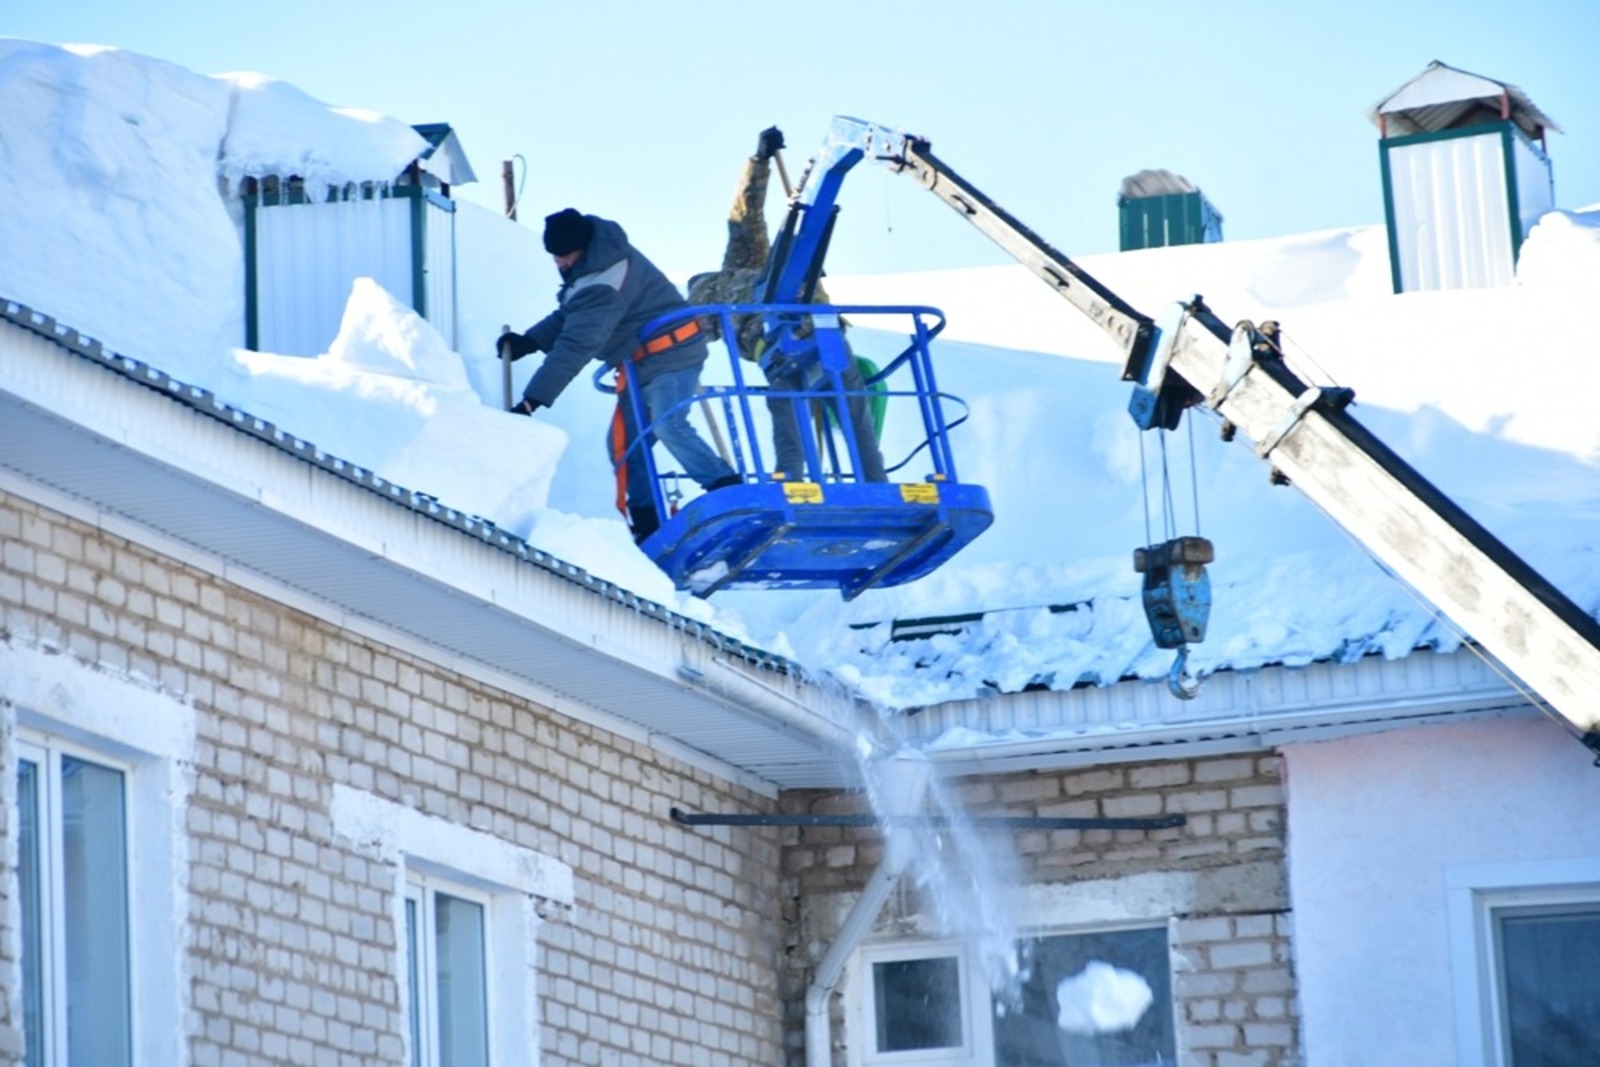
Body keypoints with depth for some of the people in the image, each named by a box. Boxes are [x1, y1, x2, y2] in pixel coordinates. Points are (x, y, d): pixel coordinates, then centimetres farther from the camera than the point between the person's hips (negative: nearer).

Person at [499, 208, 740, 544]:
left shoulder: (603, 282, -26)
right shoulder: (597, 261, 6)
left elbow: (577, 345, -29)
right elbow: (568, 318, 18)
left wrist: (532, 400, -29)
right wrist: (529, 341, 0)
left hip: (669, 357, -11)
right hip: (642, 364, 11)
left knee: (667, 426, -30)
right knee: (624, 442, 8)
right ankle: (646, 529, 10)